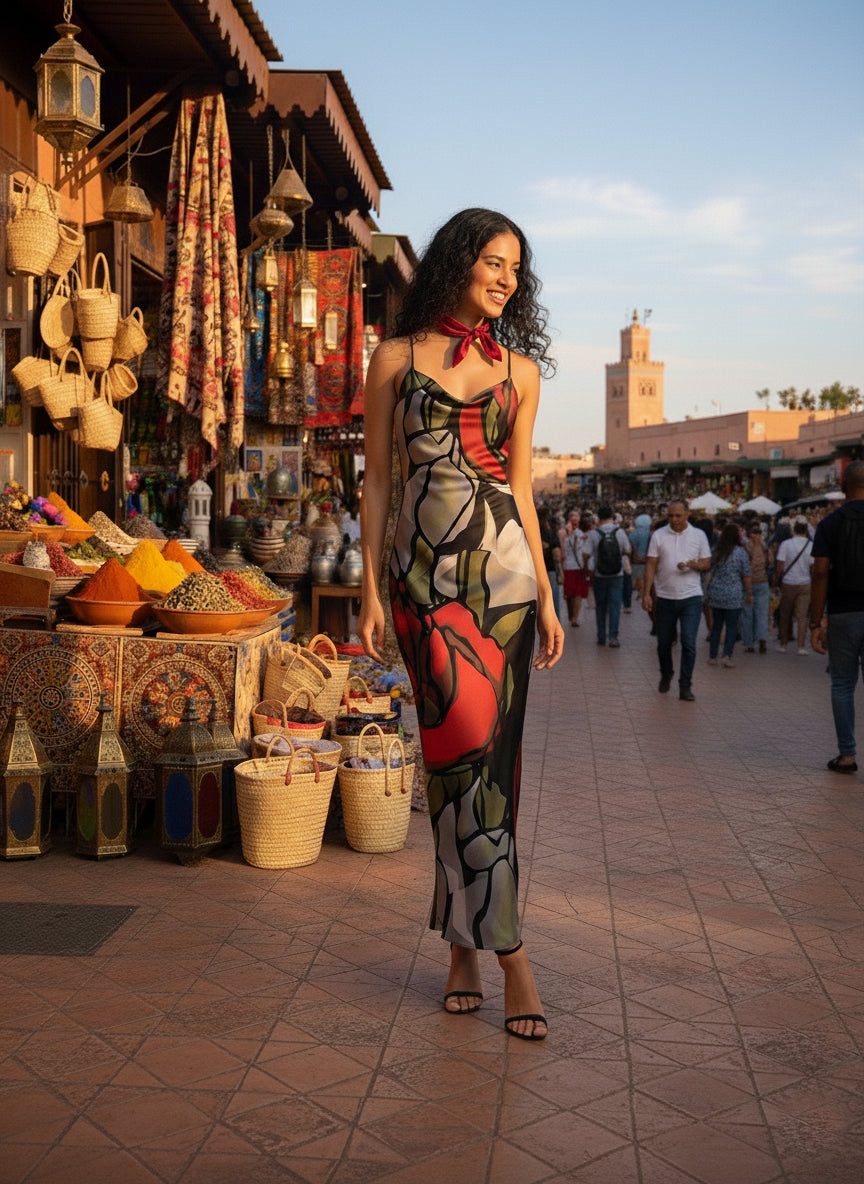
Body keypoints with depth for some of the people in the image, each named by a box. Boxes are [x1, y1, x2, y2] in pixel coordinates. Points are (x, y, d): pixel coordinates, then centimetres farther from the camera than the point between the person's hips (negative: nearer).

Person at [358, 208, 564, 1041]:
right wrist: (371, 590, 0)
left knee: (473, 755, 0)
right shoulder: (395, 358, 8)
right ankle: (508, 953, 1)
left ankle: (463, 942, 12)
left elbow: (521, 487, 14)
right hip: (425, 573, -2)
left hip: (503, 571, 2)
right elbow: (376, 481, 6)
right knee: (473, 749, -8)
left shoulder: (519, 370, 14)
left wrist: (547, 596, 11)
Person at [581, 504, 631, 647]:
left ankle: (601, 637, 16)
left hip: (600, 576, 0)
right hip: (617, 575, 0)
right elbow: (627, 551, 3)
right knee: (615, 606, 2)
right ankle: (613, 637, -5)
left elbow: (586, 554, -11)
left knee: (600, 606, 11)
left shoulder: (593, 534, -9)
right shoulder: (619, 532, -5)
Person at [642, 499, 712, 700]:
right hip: (665, 598, 1)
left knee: (688, 642, -9)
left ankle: (685, 686, 0)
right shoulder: (658, 535, 2)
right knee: (663, 643, 11)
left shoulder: (698, 535, 3)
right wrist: (646, 593, -7)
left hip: (691, 598, -1)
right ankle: (666, 675, 37)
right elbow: (651, 565, 1)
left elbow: (707, 563, 6)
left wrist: (693, 565, -17)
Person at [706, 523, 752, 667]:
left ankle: (712, 656, 12)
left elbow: (710, 573, 11)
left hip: (716, 594, 4)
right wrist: (749, 594, 4)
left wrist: (709, 591, 21)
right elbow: (746, 576, -5)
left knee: (716, 625, 11)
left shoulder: (716, 551, 6)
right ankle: (727, 655, -5)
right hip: (734, 596, -4)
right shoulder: (741, 552, -7)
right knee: (732, 626, 3)